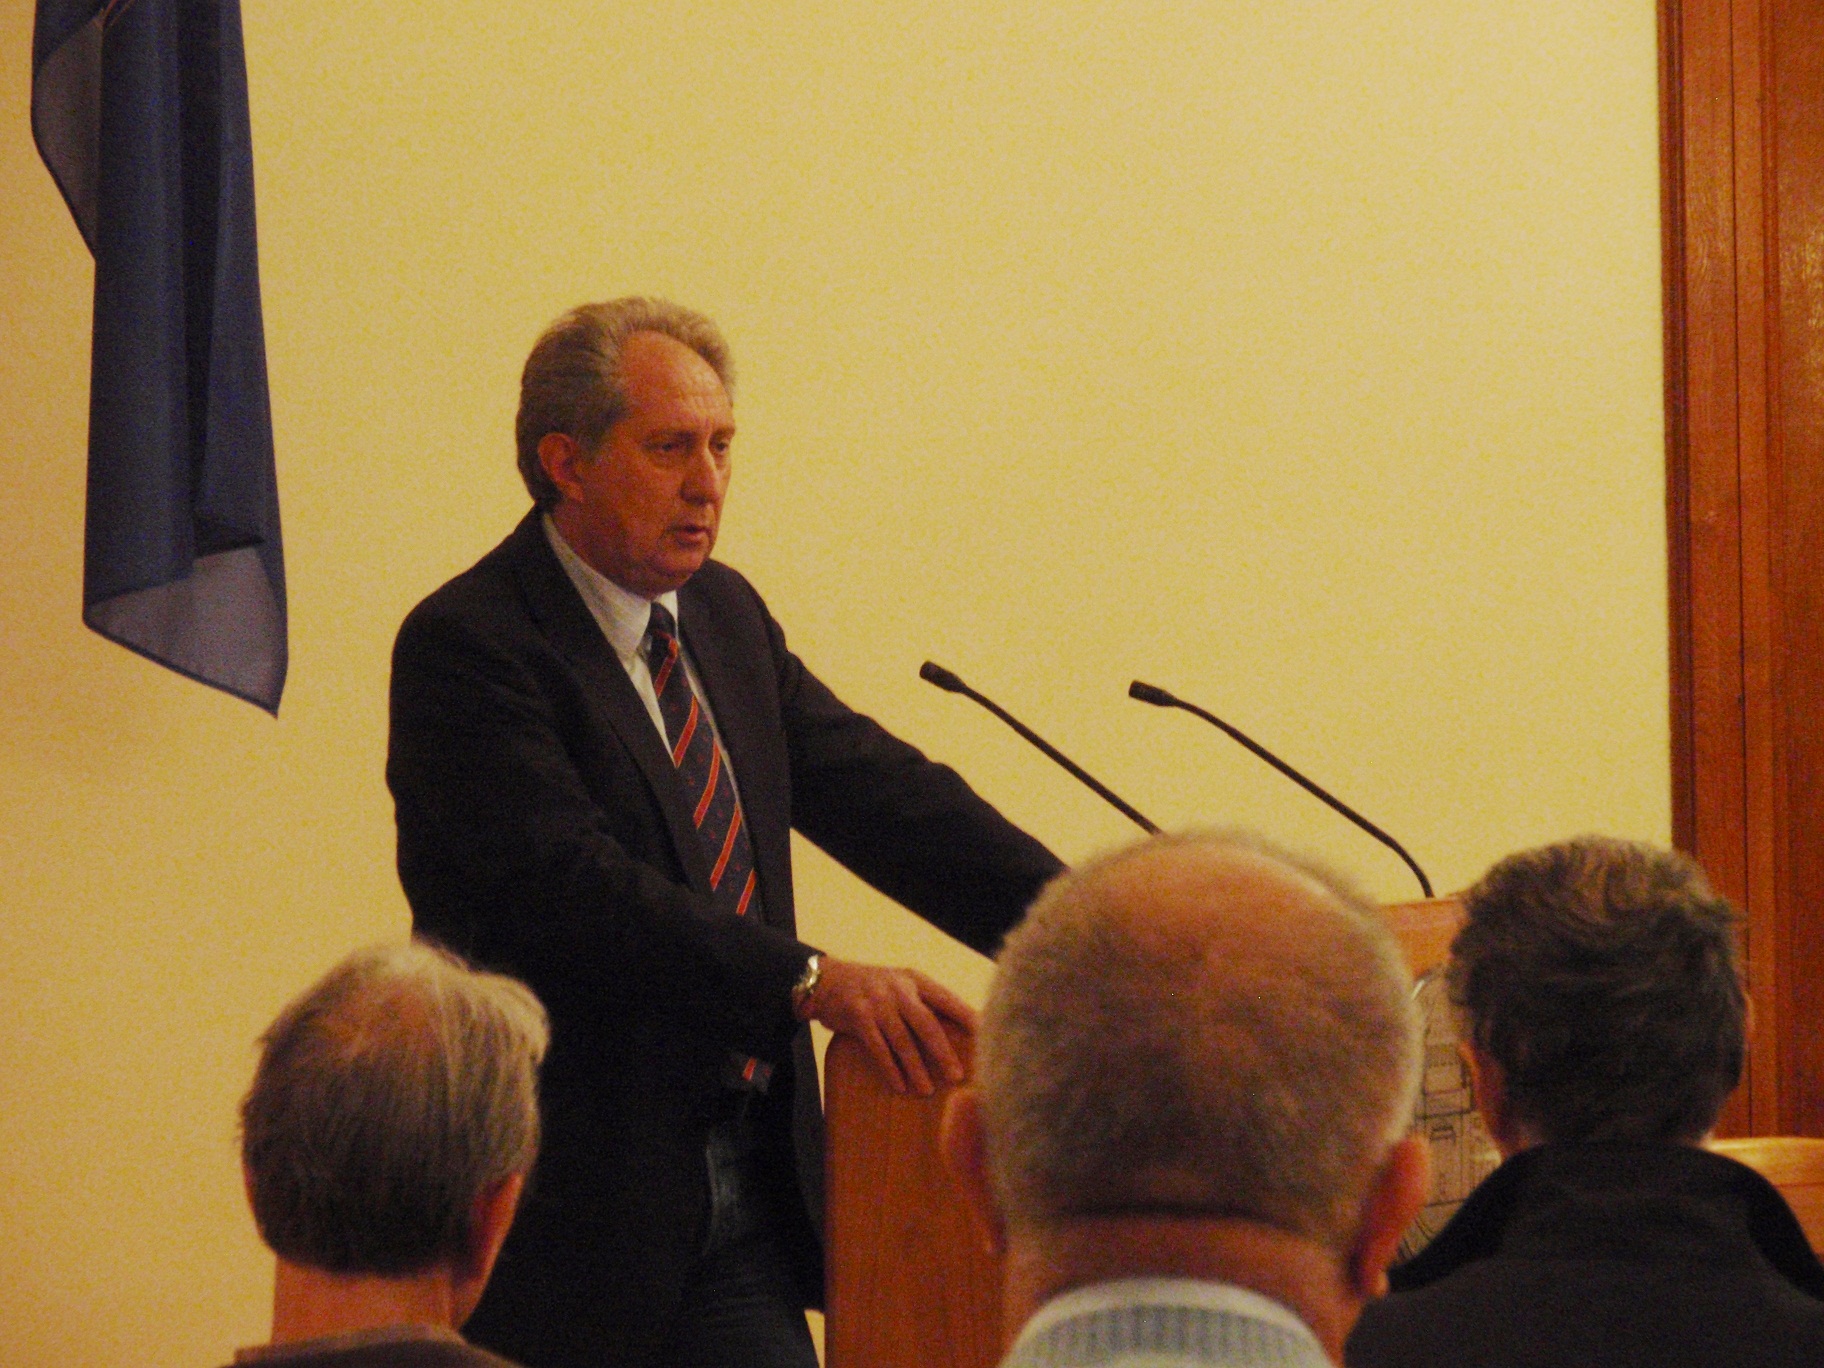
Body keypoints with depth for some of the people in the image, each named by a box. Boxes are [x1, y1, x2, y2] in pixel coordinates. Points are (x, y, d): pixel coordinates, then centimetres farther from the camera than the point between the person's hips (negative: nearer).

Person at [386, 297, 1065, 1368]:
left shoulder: (726, 616, 13)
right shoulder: (468, 644, -13)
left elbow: (885, 797, 9)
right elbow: (572, 886, -24)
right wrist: (811, 982, -30)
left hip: (745, 1188, 7)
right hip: (574, 1194, -7)